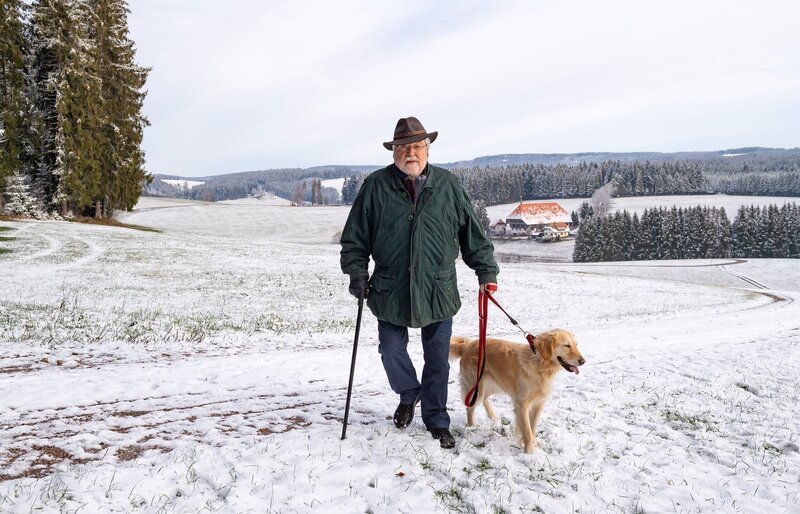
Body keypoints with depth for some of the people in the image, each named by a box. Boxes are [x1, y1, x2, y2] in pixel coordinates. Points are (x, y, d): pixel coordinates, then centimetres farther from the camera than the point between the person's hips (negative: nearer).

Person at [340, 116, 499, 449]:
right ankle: (409, 394, 39)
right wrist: (357, 272, -4)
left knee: (437, 359, 9)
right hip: (390, 290, 0)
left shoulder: (448, 185, 2)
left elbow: (472, 232, 8)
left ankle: (437, 421, 27)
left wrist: (486, 271, 8)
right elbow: (355, 236, 3)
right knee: (391, 350, 9)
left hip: (439, 290, 1)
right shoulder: (376, 186, -1)